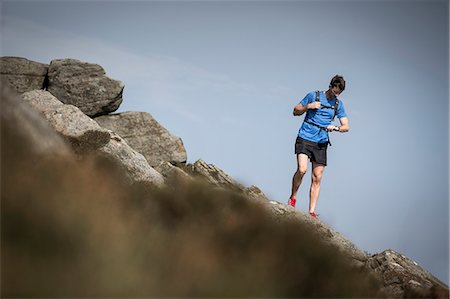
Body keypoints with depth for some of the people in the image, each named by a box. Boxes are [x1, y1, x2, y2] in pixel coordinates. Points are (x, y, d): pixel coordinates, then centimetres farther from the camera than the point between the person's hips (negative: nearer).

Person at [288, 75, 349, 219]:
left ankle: (312, 212, 3)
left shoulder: (338, 104, 10)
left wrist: (336, 128, -13)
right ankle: (292, 197, 2)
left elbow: (346, 126, 9)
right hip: (305, 138, -3)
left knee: (317, 179, 0)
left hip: (321, 143, 3)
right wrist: (308, 106, -12)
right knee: (302, 169, -22)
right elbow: (296, 111, 7)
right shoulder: (313, 95, 2)